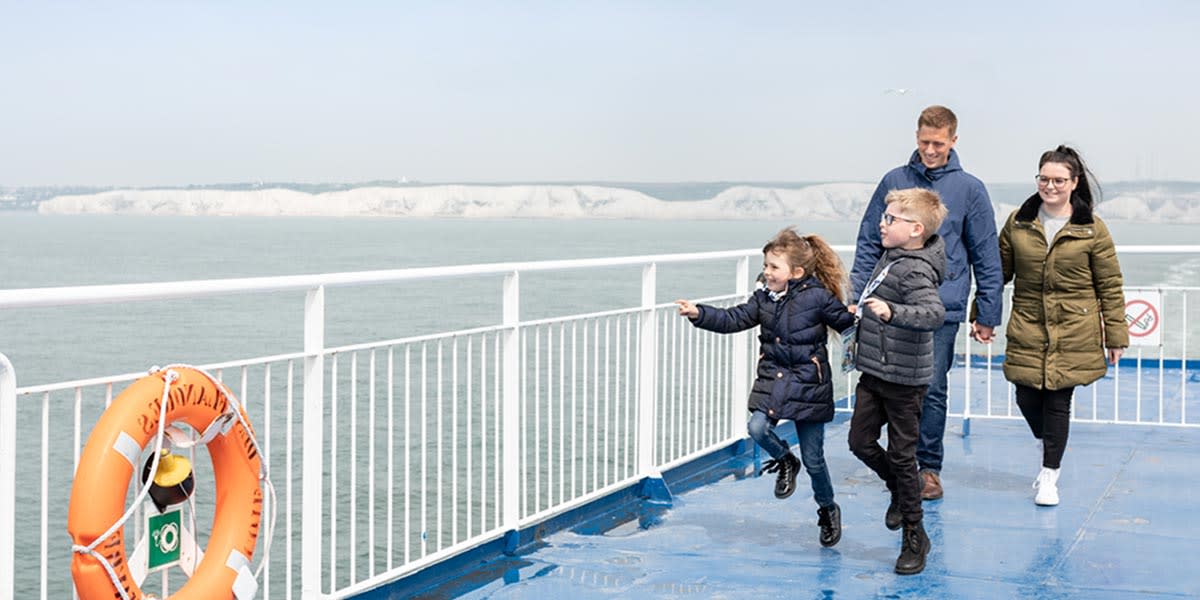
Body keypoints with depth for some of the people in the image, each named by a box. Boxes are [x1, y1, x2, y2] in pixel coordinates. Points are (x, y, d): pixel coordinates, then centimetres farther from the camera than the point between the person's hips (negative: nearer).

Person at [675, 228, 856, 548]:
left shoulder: (818, 297, -11)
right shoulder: (764, 299, 4)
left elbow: (846, 321, -7)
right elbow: (733, 319, 1)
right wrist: (698, 313, -10)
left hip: (808, 384, -4)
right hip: (772, 380, 4)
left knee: (813, 458, 2)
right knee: (758, 428, -22)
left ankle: (828, 509, 29)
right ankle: (785, 462, 12)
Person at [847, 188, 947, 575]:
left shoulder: (915, 271, -22)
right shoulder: (892, 256, 6)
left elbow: (935, 313, -40)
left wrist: (891, 312, -51)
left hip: (904, 379, -8)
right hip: (874, 371, 8)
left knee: (901, 455, 0)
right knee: (861, 442, 10)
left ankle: (914, 536, 13)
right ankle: (900, 491, 36)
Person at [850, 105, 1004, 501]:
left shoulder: (969, 189, 2)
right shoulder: (894, 182, 6)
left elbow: (986, 256, 4)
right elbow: (869, 242, 9)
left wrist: (987, 314, 1)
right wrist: (857, 297, 2)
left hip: (942, 308, -2)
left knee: (932, 389, -1)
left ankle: (929, 468, 12)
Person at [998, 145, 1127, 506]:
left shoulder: (1092, 229, -4)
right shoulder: (1018, 222, 3)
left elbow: (1110, 286, 0)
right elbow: (998, 272, 11)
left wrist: (1116, 336, -1)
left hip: (1073, 335, -2)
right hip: (1027, 331, 3)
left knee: (1058, 402, 0)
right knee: (1027, 400, 5)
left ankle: (1049, 477, 14)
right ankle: (1048, 448, 37)